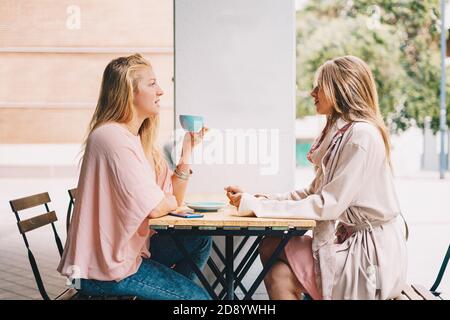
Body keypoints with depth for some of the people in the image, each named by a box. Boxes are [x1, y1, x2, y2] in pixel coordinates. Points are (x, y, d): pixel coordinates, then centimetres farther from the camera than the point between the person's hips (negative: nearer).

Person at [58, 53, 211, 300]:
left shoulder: (139, 138, 9)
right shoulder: (114, 137, -21)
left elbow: (174, 199, 7)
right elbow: (154, 209, -23)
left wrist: (187, 149, 0)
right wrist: (173, 200, 0)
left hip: (126, 249, 9)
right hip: (104, 269, -9)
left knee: (199, 242, 17)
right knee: (198, 297, -3)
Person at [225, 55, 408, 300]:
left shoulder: (362, 135, -18)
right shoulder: (341, 131, 11)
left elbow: (329, 205, -22)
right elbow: (315, 193, 11)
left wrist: (257, 206, -19)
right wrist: (261, 199, -2)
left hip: (371, 252, -8)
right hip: (351, 238, 8)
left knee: (278, 273, -14)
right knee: (270, 246, -3)